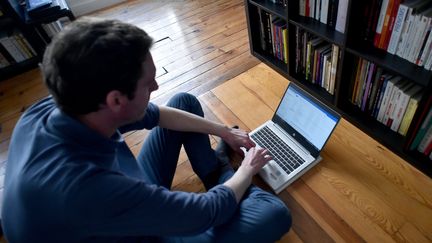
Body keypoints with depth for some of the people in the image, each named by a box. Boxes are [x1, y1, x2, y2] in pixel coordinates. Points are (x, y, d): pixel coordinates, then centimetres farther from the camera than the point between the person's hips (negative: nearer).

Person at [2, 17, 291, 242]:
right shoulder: (86, 187, -44)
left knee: (184, 102, 5)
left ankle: (217, 172, 18)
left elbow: (155, 114, -7)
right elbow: (208, 212, -30)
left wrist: (223, 131, 1)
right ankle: (226, 177, 12)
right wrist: (248, 169, -10)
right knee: (275, 214, -17)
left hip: (135, 198, 7)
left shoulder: (49, 109, -20)